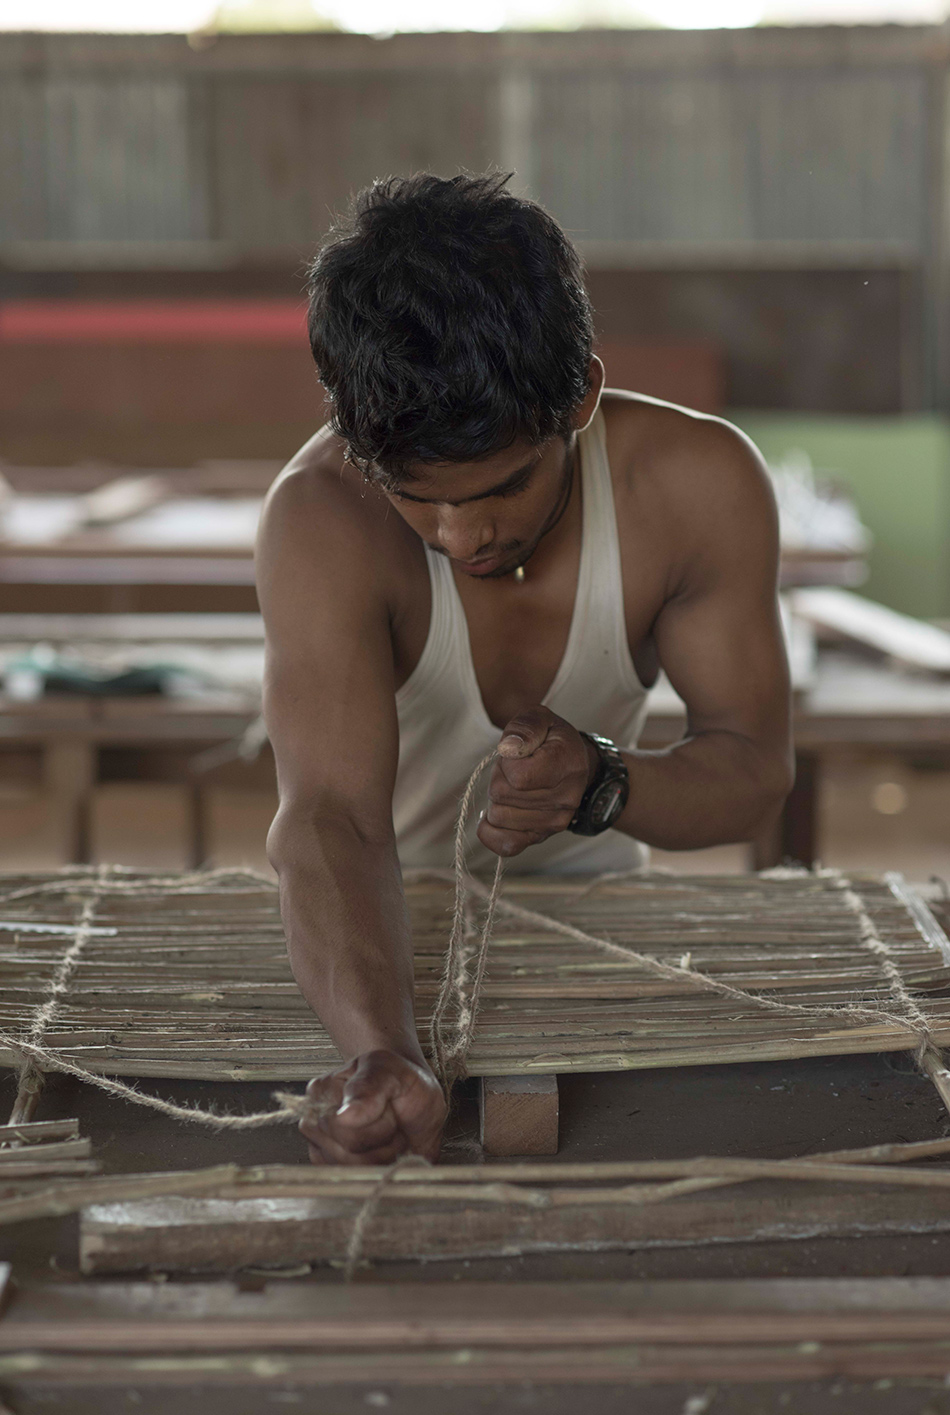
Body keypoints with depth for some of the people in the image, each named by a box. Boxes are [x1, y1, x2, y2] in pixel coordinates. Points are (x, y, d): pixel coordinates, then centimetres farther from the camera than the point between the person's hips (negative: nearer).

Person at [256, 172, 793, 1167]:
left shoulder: (699, 482, -20)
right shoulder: (322, 517, -28)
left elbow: (754, 767, -10)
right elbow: (333, 816, -39)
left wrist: (601, 782, -32)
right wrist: (382, 1055, -57)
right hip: (375, 926, -1)